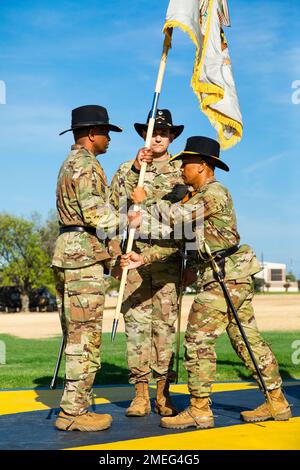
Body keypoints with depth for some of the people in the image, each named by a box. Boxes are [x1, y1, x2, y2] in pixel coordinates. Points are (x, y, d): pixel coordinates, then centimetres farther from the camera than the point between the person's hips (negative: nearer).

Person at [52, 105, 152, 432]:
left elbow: (113, 198, 24)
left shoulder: (73, 163, 24)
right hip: (83, 256, -10)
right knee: (85, 337, -8)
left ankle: (75, 408, 14)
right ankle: (73, 412, -6)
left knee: (77, 337, 11)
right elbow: (95, 212, -18)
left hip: (69, 255, 10)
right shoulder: (84, 163, -8)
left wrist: (136, 170, 19)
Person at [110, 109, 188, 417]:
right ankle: (140, 393, 3)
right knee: (136, 320, -2)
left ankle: (163, 394, 6)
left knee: (166, 321, -1)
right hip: (135, 253, 1)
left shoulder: (183, 172, 11)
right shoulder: (125, 171, 12)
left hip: (168, 255, 0)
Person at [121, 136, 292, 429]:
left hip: (224, 279, -10)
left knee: (198, 339, -7)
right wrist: (142, 259, 7)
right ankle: (277, 403, 17)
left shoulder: (214, 192, -12)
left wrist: (145, 201, -4)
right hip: (235, 279, 10)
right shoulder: (200, 197, 19)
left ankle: (199, 410, -2)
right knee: (248, 340, 12)